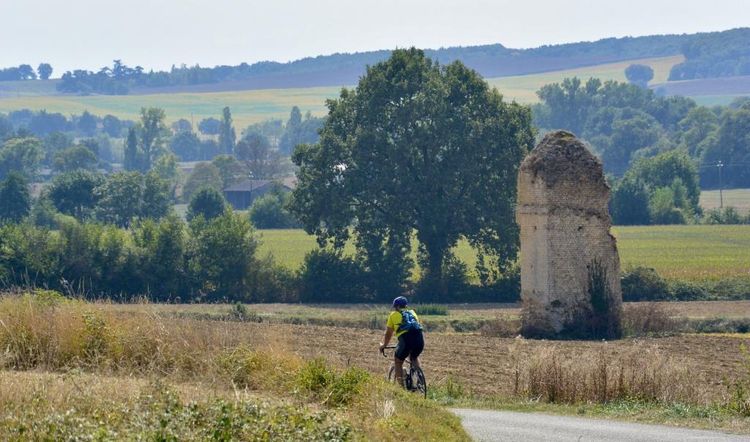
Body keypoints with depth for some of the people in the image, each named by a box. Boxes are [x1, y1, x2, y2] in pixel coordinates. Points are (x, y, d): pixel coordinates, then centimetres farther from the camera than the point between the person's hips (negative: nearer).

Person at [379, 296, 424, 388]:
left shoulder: (394, 314, 20)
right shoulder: (412, 313, 30)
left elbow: (388, 334, 24)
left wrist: (383, 345, 41)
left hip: (405, 338, -4)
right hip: (419, 338, 4)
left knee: (398, 362, 17)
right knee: (414, 358, 32)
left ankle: (401, 385, 8)